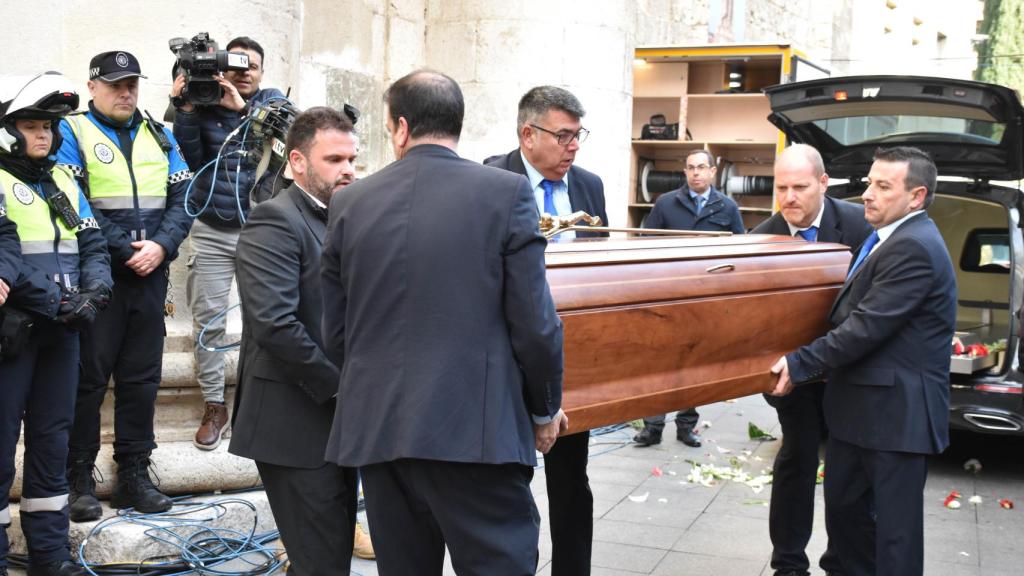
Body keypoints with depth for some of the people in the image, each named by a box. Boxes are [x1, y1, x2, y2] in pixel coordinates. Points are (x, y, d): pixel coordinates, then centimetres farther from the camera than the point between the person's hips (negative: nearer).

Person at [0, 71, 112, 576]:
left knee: (52, 439, 12)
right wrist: (57, 302, -21)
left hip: (62, 331, 6)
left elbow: (93, 245, 12)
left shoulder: (64, 183, 14)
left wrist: (93, 292, -7)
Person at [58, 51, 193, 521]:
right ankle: (79, 479, 11)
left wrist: (161, 246, -11)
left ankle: (133, 474, 19)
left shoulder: (158, 136, 12)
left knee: (141, 377, 10)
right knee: (88, 377, 1)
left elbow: (182, 199, 6)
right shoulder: (72, 133, -2)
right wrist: (124, 250, -17)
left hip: (150, 276, 5)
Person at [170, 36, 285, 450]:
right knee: (208, 321, -1)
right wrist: (184, 110, -10)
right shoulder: (204, 102, 8)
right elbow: (192, 159, -2)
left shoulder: (272, 101, 9)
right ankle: (214, 406, 9)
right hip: (212, 232, 1)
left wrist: (243, 107, -18)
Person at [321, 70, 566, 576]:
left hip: (377, 429, 4)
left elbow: (335, 331, 9)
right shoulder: (507, 192, -5)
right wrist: (545, 409, 9)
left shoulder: (350, 203, 5)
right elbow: (534, 321, -7)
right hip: (477, 428, -4)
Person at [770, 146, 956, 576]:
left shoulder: (913, 247, -19)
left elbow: (867, 327, -23)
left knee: (894, 527, 1)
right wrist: (822, 363, 8)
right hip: (859, 408, 10)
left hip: (896, 413, -10)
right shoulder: (890, 239, 13)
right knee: (844, 508, 18)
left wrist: (800, 364, -18)